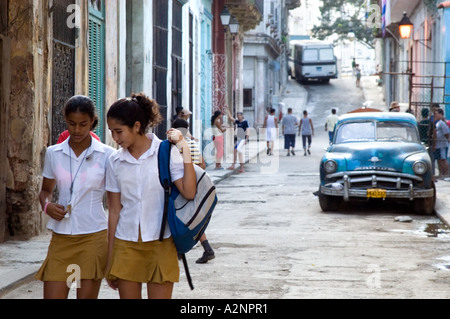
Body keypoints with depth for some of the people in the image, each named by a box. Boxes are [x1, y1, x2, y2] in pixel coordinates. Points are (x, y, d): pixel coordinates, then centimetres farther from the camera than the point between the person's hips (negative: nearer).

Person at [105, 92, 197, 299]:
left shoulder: (166, 152, -4)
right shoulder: (115, 161, 5)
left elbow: (189, 193, -17)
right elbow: (114, 211, 8)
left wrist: (184, 150, -15)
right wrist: (110, 259, 9)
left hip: (160, 243, -3)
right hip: (126, 244, 3)